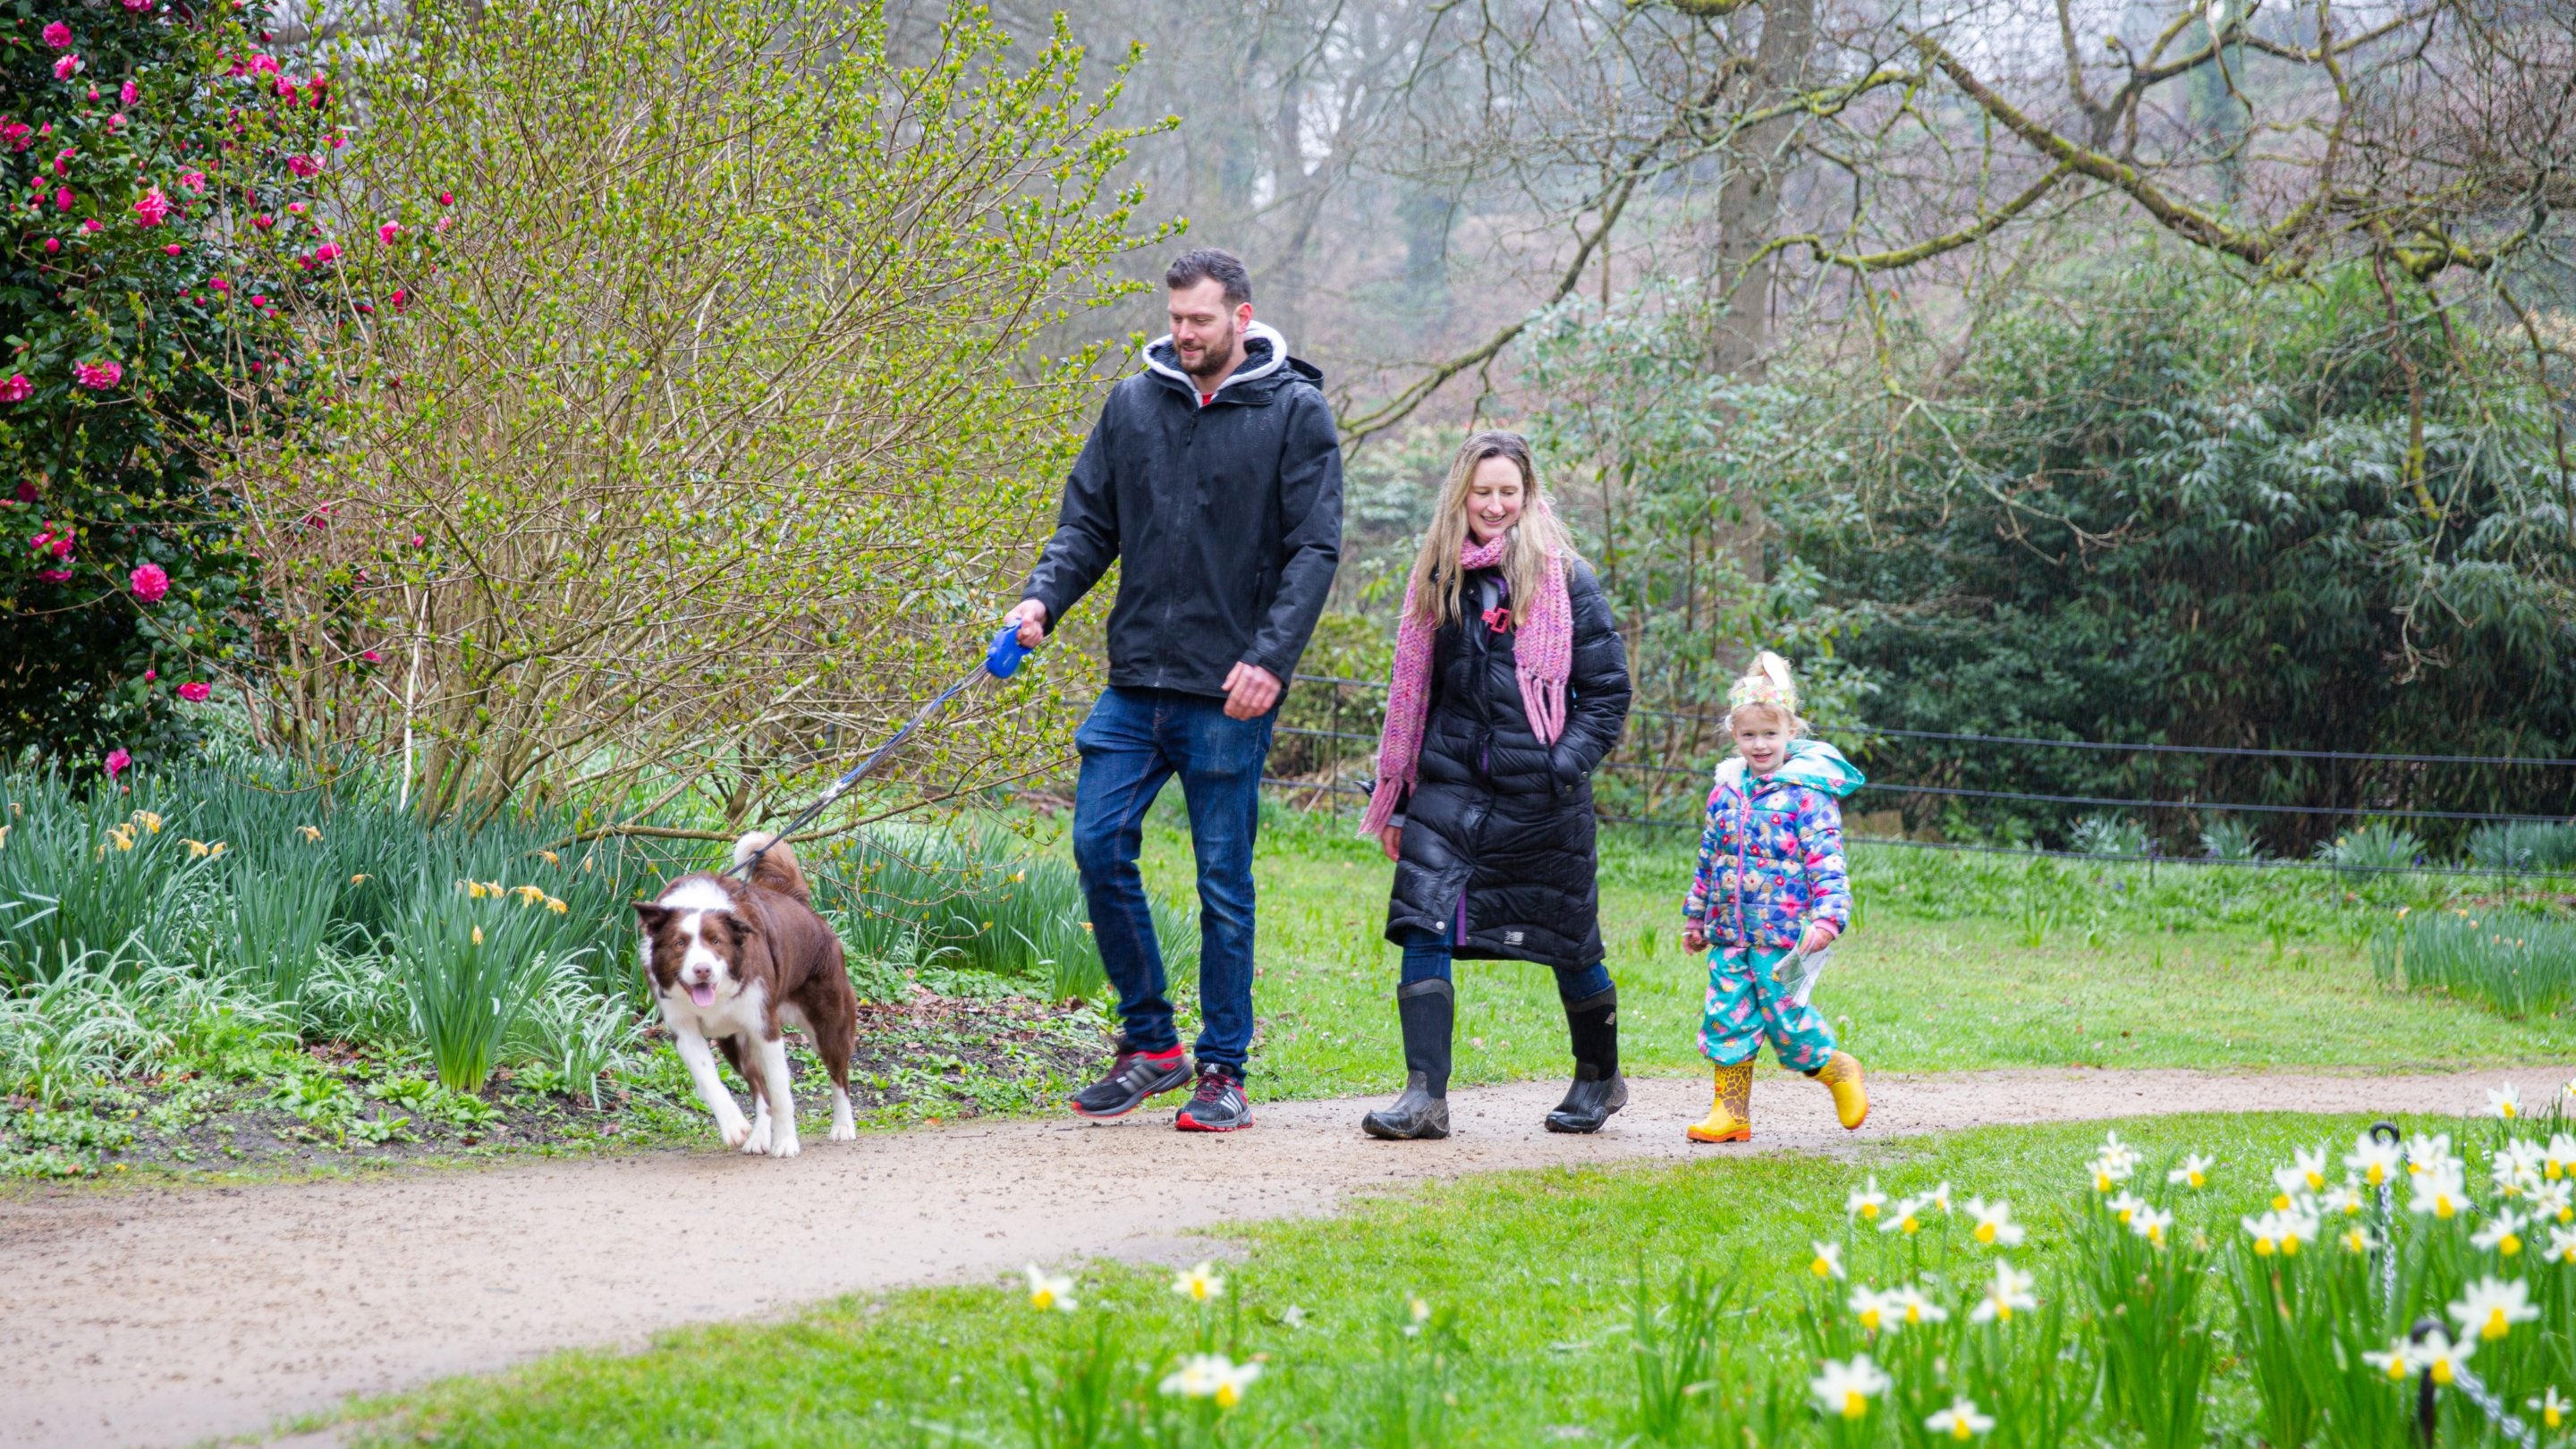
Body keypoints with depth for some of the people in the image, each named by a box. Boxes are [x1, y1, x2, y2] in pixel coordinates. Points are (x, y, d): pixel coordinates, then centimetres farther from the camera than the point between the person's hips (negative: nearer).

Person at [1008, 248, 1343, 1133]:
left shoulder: (1295, 413, -1)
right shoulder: (1133, 405, 10)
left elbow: (1314, 550, -6)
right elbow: (1089, 525, 13)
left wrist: (1270, 658, -18)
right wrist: (1043, 597, -6)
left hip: (1229, 694, -4)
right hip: (1136, 680, 4)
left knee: (1223, 879, 1)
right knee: (1099, 846, -3)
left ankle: (1224, 1070, 11)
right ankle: (1150, 1043, 13)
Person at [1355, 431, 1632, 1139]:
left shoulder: (1565, 581, -3)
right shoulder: (1438, 579, 9)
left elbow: (1608, 691, -1)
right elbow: (1412, 694, 16)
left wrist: (1566, 765, -15)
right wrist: (1395, 799, 14)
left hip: (1539, 798, -3)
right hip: (1451, 787, 3)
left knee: (1568, 945, 9)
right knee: (1424, 934, -12)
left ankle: (1600, 1077, 30)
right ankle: (1425, 1096, -13)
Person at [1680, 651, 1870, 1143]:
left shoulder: (1806, 793, -7)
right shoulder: (1726, 790, 11)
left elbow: (1827, 862, -12)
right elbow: (1709, 858, 20)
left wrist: (1827, 917, -23)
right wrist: (1695, 915, 23)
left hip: (1782, 932, -6)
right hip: (1729, 933, 6)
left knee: (1784, 1017, -5)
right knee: (1726, 1015, 3)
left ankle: (1837, 1069, 23)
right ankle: (1731, 1112, 11)